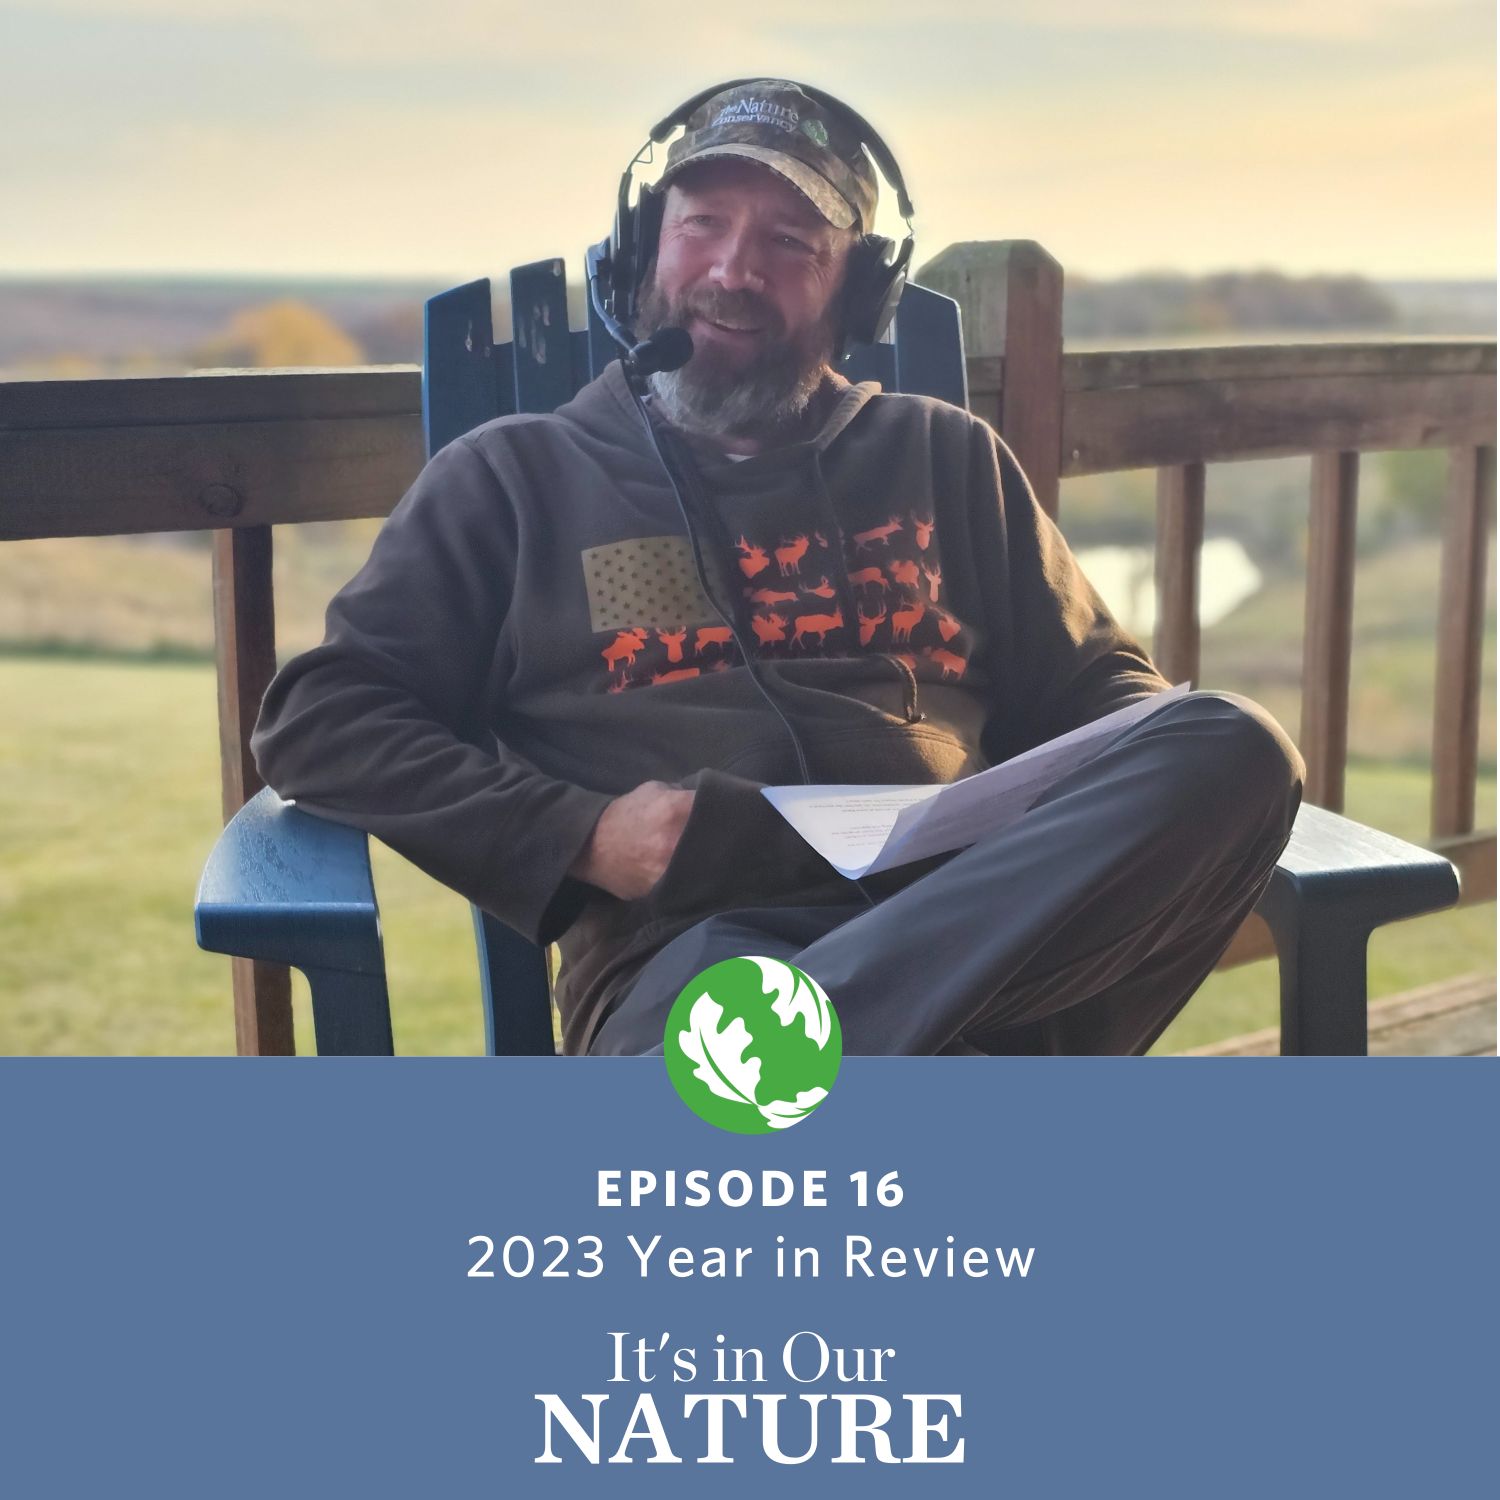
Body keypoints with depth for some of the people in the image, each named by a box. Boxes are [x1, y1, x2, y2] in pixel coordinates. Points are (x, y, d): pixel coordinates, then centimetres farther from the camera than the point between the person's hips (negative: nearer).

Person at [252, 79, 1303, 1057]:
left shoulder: (945, 460, 27)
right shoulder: (519, 477, 19)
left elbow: (1099, 690, 28)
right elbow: (319, 723, 12)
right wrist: (580, 833, -4)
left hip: (974, 914, 4)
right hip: (687, 944, -3)